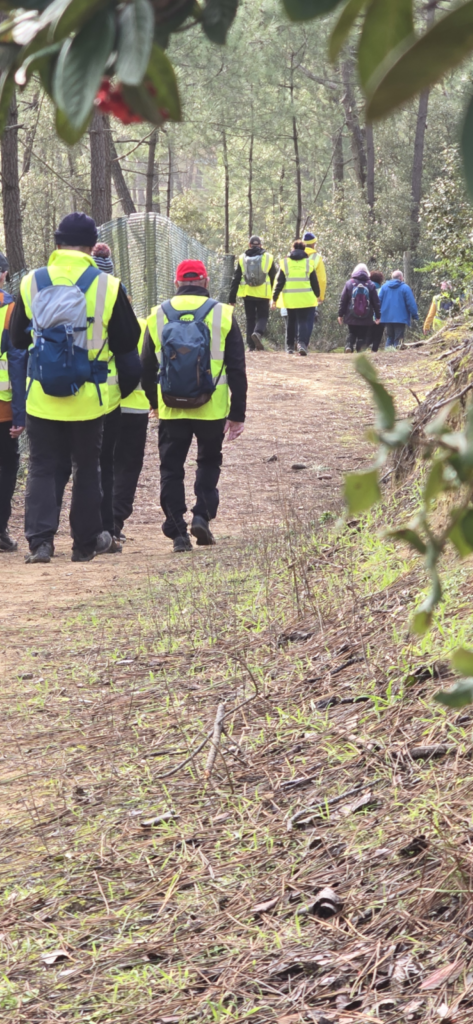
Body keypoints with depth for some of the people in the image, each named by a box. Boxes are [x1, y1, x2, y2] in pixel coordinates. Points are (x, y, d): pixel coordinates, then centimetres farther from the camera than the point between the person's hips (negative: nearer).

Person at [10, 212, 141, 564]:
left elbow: (18, 338, 11)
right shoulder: (107, 286, -9)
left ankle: (40, 540, -4)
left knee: (42, 468, 9)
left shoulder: (31, 283, -3)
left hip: (41, 398, 1)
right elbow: (128, 341, 0)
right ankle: (86, 542, 22)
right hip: (89, 399, -1)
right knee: (87, 469, 15)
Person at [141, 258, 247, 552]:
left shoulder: (157, 316, 2)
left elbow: (147, 368, 11)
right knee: (209, 462, 18)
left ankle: (178, 532, 5)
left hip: (171, 410, 1)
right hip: (212, 410, -1)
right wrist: (238, 414, 5)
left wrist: (153, 402, 27)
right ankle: (202, 515, 2)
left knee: (171, 469, 9)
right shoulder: (223, 315, -2)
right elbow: (237, 370, -1)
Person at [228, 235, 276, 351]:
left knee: (250, 319, 10)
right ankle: (258, 333, -25)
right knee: (262, 317, 5)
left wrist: (232, 297, 5)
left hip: (247, 294, 1)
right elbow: (273, 278, 8)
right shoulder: (268, 258, 3)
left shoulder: (242, 258, 4)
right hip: (263, 294, -1)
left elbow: (236, 279, 3)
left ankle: (251, 345, 5)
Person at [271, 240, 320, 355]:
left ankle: (290, 346, 19)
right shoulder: (309, 263, 1)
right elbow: (315, 282, 6)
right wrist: (317, 295, 21)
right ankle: (302, 343, -19)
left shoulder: (285, 263, 2)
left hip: (290, 300, 1)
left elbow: (279, 282, 1)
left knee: (291, 322, 13)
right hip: (306, 299, -1)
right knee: (304, 321, 0)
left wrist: (274, 298, 5)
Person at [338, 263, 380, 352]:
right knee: (362, 335, 6)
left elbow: (343, 300, 2)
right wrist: (377, 316, 12)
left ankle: (349, 345, -10)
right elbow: (376, 302, 4)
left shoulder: (349, 283, 0)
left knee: (352, 334, 15)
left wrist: (340, 314, 9)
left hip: (351, 318, 1)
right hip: (366, 319, -1)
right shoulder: (371, 285, 0)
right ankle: (359, 348, -12)